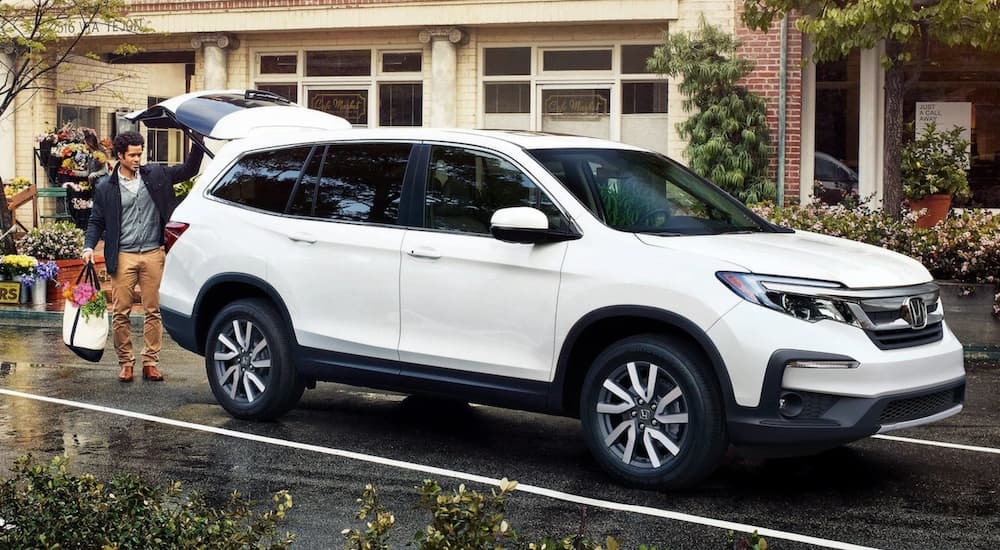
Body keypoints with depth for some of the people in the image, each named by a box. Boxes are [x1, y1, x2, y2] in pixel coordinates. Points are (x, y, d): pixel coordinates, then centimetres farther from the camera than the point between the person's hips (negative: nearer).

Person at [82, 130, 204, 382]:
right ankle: (125, 362, 11)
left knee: (153, 311, 3)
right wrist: (89, 246, -7)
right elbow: (96, 221, 8)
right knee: (120, 313, 1)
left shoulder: (156, 175, 7)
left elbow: (188, 170, 13)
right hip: (123, 256, -1)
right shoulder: (105, 187, 2)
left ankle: (151, 362, 10)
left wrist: (198, 144, -1)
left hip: (153, 254, 2)